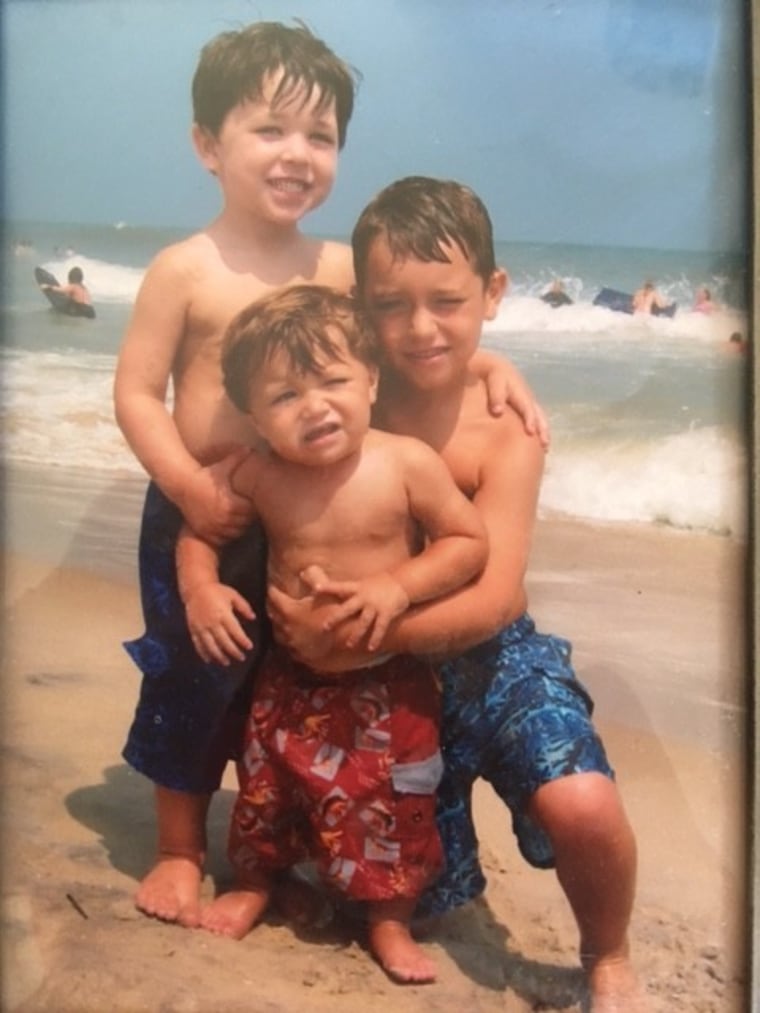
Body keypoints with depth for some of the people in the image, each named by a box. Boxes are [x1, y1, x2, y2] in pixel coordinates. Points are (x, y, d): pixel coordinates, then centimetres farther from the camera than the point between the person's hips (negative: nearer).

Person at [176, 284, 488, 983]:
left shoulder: (408, 463, -19)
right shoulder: (258, 476, -12)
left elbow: (470, 542, -12)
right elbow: (199, 531, 4)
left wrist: (399, 585, -25)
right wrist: (200, 588, -15)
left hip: (388, 679, -2)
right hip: (290, 673, 3)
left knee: (393, 802, 7)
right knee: (268, 786, 17)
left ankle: (391, 918, 32)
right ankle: (255, 883, 46)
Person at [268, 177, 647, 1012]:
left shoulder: (503, 434, -18)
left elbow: (494, 600, -23)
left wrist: (366, 633, -33)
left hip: (490, 658, -2)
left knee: (581, 802, -30)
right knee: (414, 894, 11)